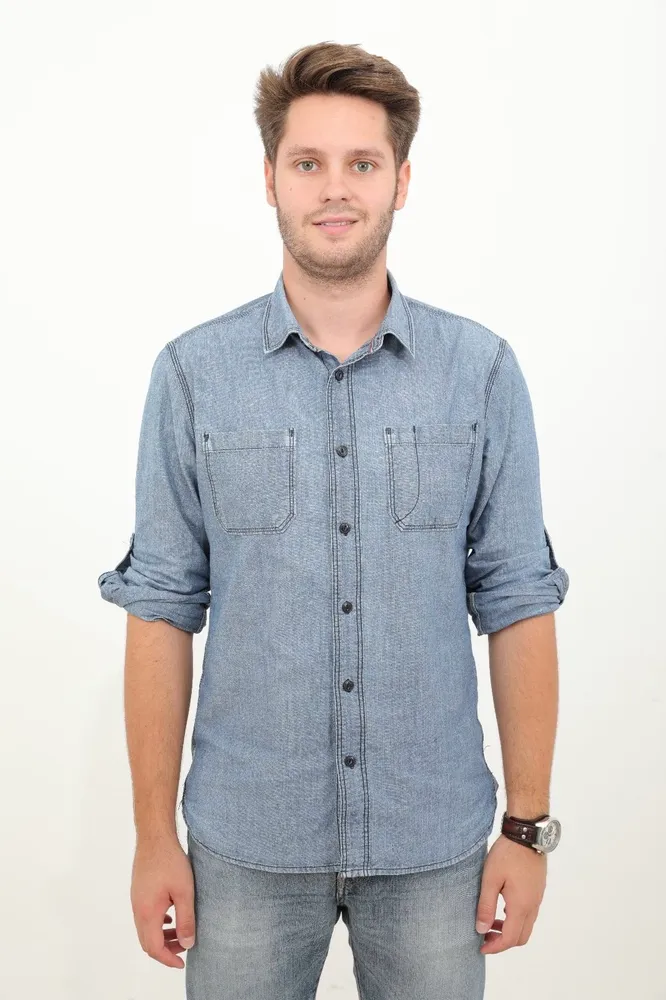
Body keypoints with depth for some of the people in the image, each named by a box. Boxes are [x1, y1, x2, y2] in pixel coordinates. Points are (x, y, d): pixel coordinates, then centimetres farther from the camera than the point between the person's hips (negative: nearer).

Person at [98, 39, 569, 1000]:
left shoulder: (483, 371, -3)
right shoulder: (192, 373, -4)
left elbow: (517, 604, -1)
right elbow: (163, 609, -2)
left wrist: (528, 826, -2)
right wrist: (154, 837, -2)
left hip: (434, 844, 1)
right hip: (246, 845, 0)